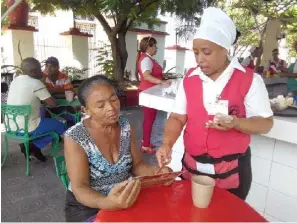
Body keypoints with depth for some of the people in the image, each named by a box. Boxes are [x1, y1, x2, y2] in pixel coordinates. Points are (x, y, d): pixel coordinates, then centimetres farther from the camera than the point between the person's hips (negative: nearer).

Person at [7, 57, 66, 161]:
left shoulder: (15, 80, 8)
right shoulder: (36, 83, -16)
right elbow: (53, 104, -11)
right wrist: (47, 98, 9)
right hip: (27, 128, -7)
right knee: (61, 126, 12)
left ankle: (30, 145, 16)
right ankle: (33, 146, 3)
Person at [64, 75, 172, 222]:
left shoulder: (126, 127, -4)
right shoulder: (74, 138, -18)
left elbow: (136, 165, 2)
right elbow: (80, 188, -20)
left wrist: (155, 171, -18)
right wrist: (107, 203, -38)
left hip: (125, 199, 4)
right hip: (87, 207, -4)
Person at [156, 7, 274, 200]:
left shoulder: (249, 80, -10)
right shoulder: (189, 79, -1)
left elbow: (265, 123, -7)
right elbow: (178, 117, 0)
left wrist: (235, 123, -26)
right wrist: (167, 144, -17)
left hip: (231, 169, -3)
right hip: (191, 166, 3)